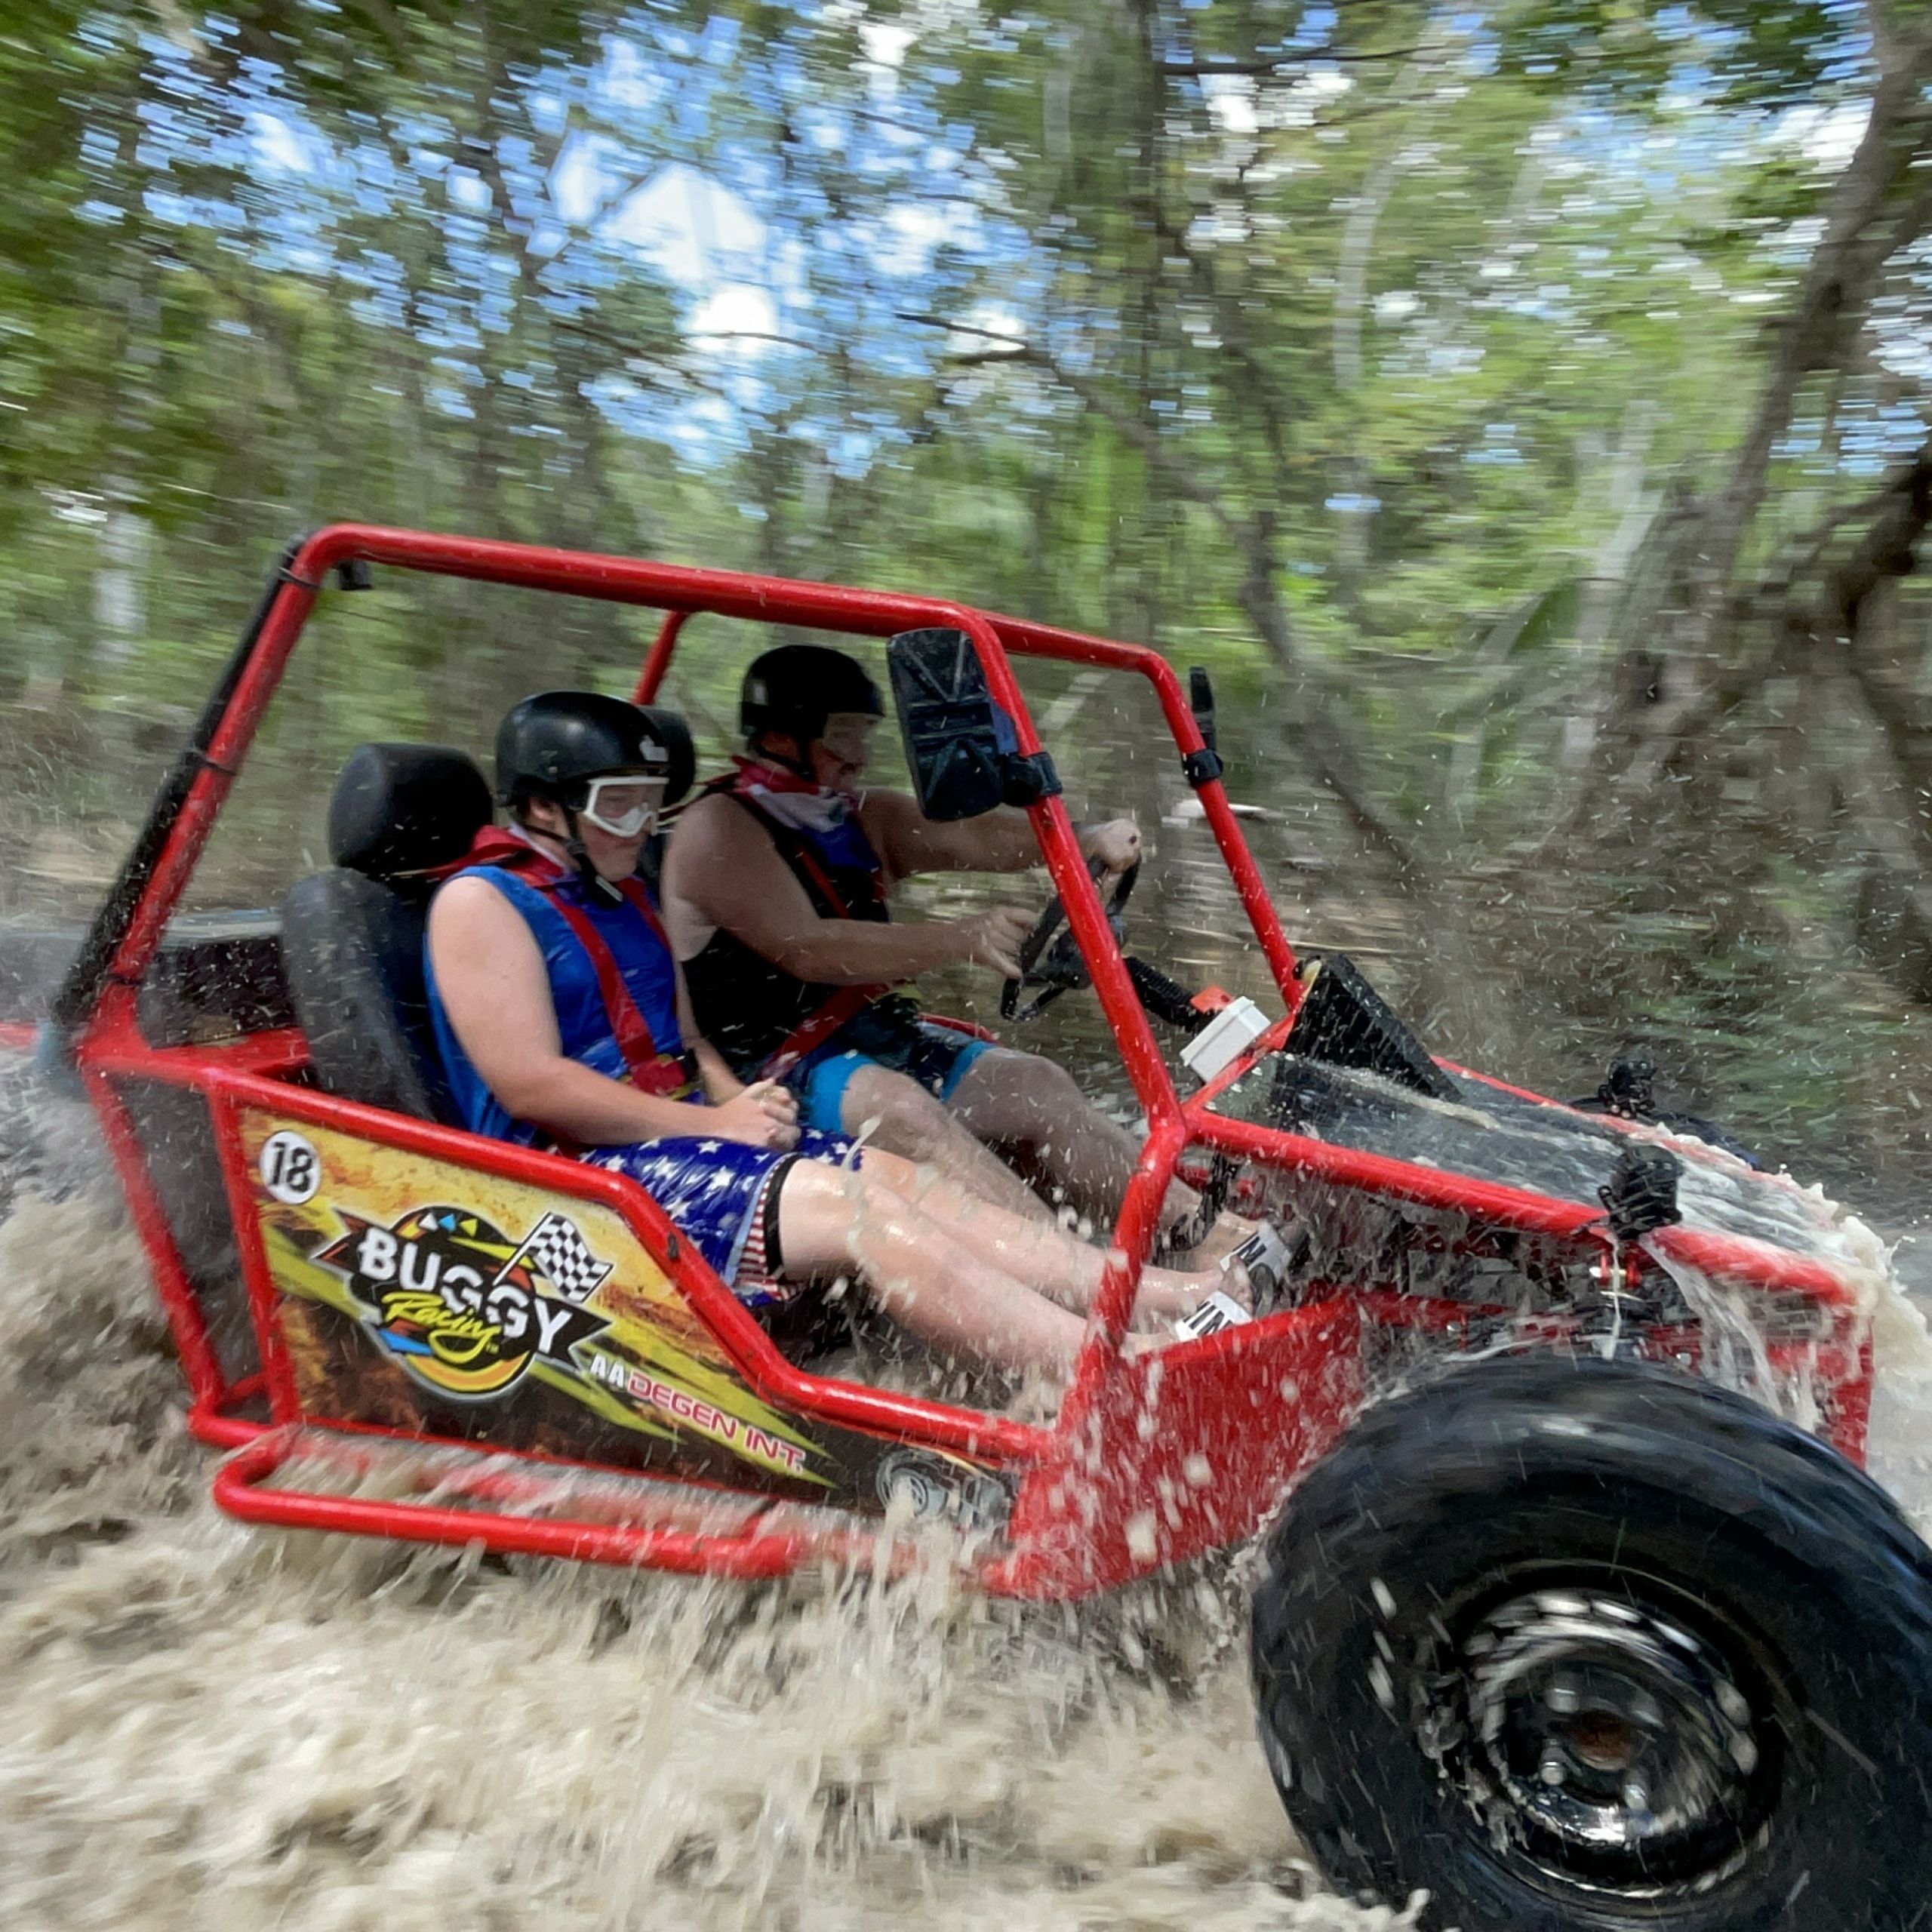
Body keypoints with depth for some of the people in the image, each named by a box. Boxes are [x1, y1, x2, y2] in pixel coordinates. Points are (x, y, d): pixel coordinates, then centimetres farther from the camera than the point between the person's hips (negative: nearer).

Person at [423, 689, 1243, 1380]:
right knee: (860, 1210, -26)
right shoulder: (481, 903, -7)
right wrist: (716, 1122, -15)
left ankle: (1176, 1295, -20)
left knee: (905, 1180, -11)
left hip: (670, 1138, 8)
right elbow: (531, 1084, -17)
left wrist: (742, 1102, -1)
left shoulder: (620, 896, 21)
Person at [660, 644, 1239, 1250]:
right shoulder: (716, 829, -9)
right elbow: (805, 950, -22)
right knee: (903, 1107, -34)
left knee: (1036, 1086, -12)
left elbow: (970, 838, -3)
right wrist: (960, 940, -30)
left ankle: (1194, 1225, -20)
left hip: (881, 1037, 7)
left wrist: (1088, 841, -21)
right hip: (776, 1070, -7)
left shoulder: (866, 819, 14)